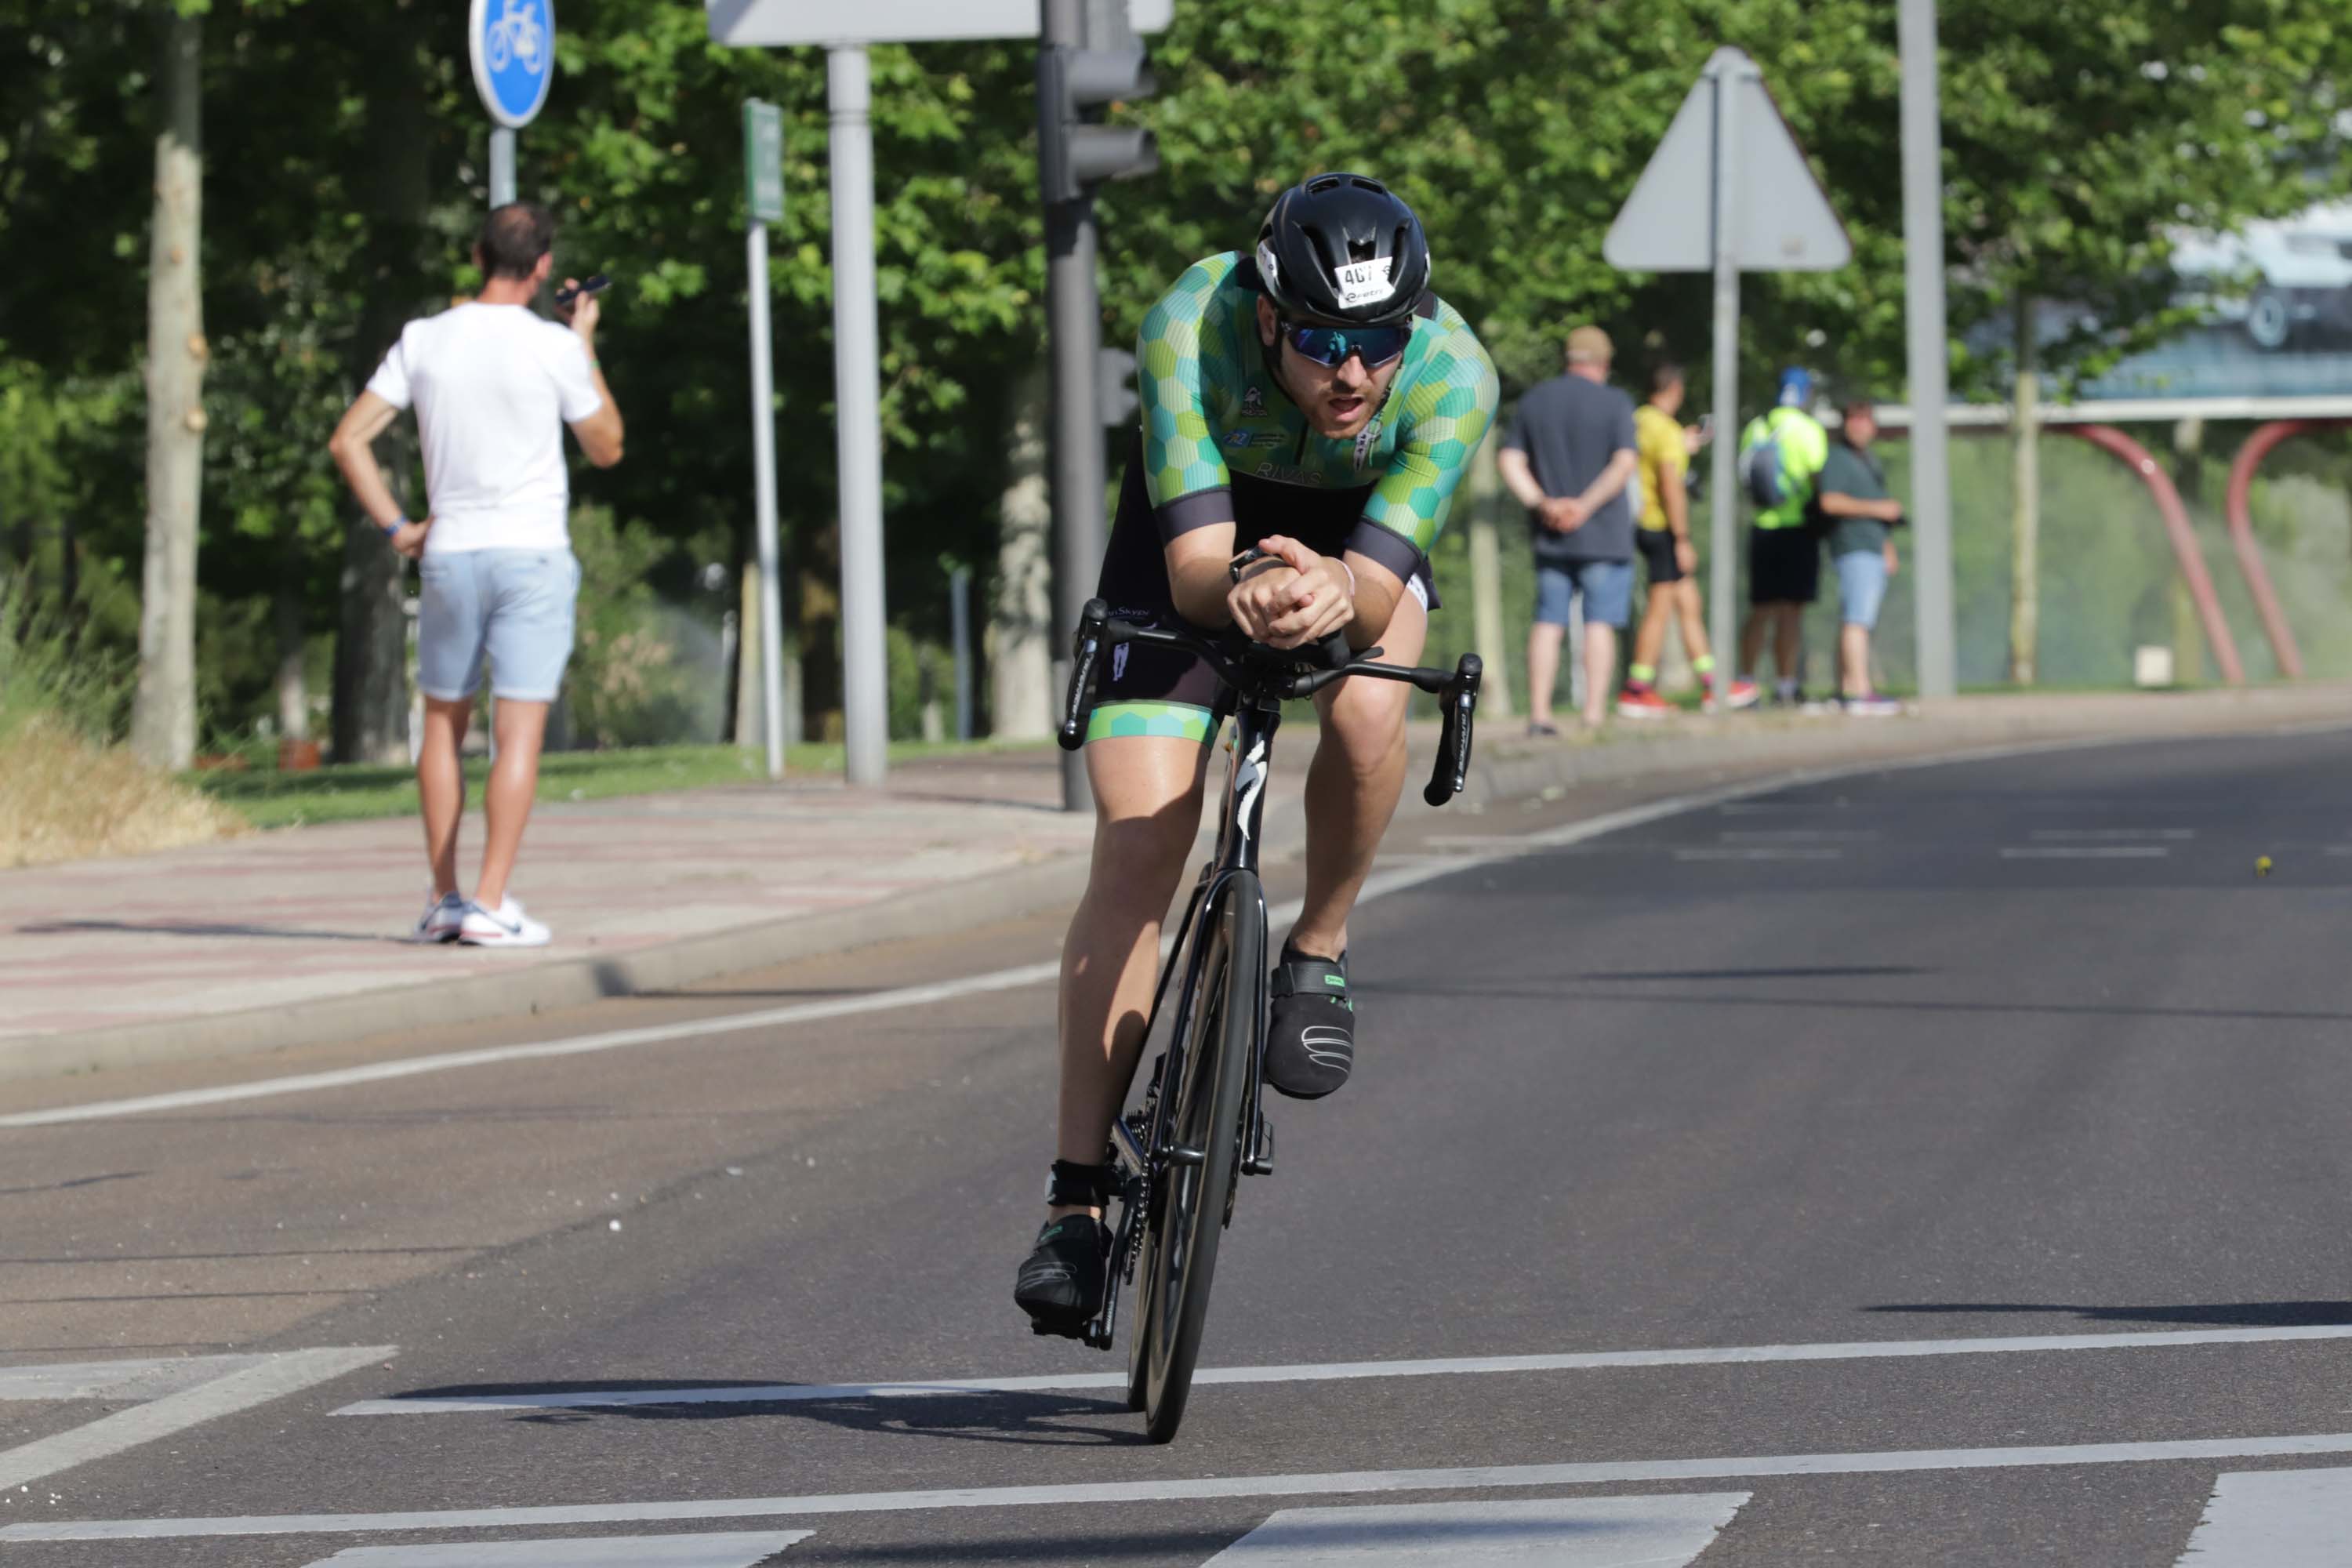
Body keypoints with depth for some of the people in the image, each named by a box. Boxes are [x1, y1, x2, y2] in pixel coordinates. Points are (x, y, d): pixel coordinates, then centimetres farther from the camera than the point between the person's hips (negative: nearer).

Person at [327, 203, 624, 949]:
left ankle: (444, 899, 14)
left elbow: (349, 441, -2)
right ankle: (490, 904, -11)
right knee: (520, 731, -3)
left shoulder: (424, 340, 0)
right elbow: (606, 447, 7)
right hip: (533, 553, -3)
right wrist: (586, 344, 13)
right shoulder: (555, 348, -7)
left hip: (449, 553, 3)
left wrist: (395, 526, 5)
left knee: (443, 724, 15)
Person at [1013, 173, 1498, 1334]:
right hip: (1199, 524, -1)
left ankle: (1318, 952, -4)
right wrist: (1245, 594, -64)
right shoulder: (1191, 329, -37)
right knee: (1136, 844, -13)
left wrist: (1335, 593, -63)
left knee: (1364, 712, -34)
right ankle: (1078, 1196, -8)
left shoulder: (1453, 377, -34)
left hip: (1360, 534, 1)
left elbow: (1378, 587, -40)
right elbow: (1195, 562, -41)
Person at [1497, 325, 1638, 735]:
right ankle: (1594, 713, -7)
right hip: (1604, 533, -4)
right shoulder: (1615, 403, -4)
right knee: (1600, 622, -2)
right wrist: (1586, 506, -16)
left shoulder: (1535, 400, 9)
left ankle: (1539, 713, 1)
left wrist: (1540, 503, -7)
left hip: (1550, 535, 4)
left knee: (1548, 621, 6)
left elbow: (1509, 461, 4)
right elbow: (1624, 463, -15)